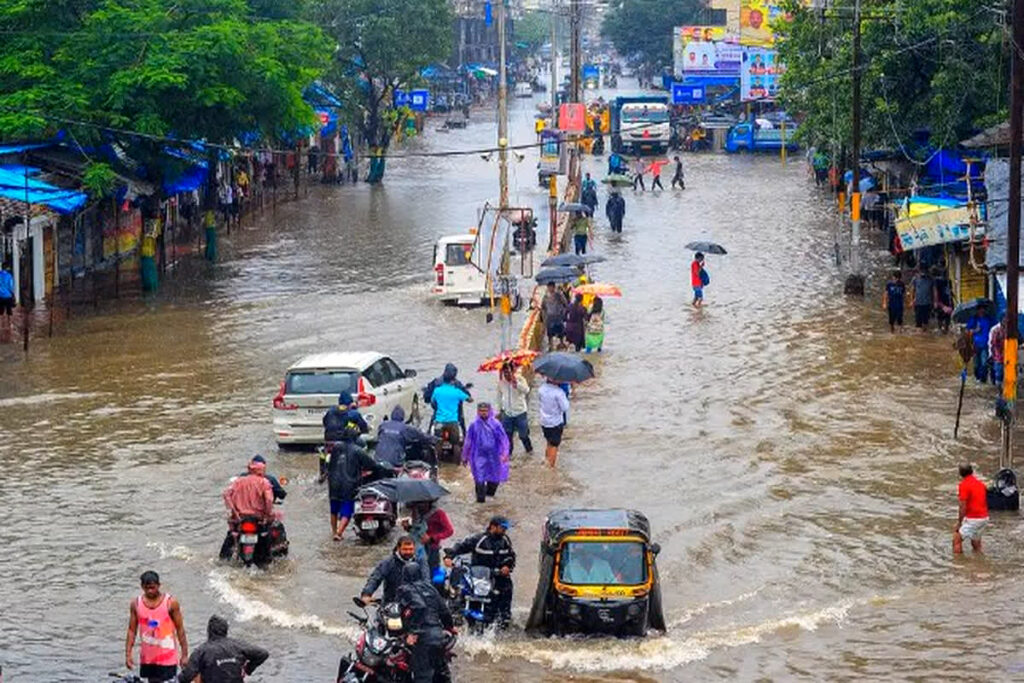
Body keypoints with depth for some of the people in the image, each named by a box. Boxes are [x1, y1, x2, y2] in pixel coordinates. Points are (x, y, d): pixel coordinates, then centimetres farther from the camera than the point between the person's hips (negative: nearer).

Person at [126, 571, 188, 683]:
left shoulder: (170, 603, -5)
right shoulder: (136, 604, 3)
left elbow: (180, 630, -3)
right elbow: (132, 630, 6)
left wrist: (184, 655, -5)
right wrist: (128, 654, -1)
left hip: (167, 658, -4)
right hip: (146, 658, 4)